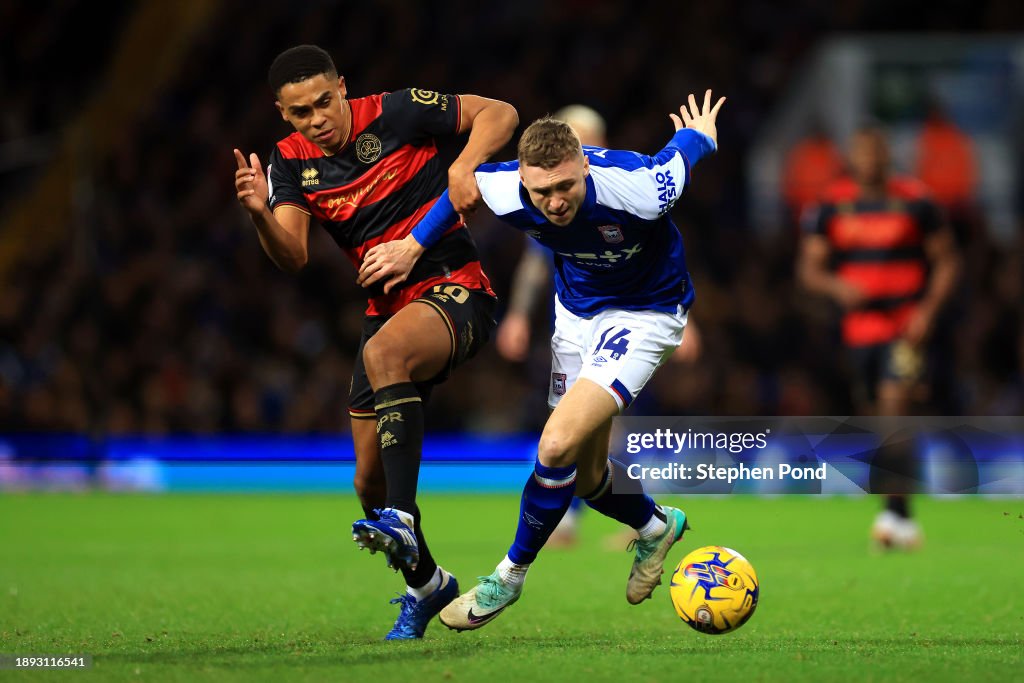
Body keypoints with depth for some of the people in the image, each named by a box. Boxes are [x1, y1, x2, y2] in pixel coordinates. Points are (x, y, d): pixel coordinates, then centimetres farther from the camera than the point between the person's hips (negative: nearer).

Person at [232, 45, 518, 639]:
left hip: (456, 292, -6)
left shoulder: (395, 114, -9)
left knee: (384, 353, -39)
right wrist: (260, 213, -32)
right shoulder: (290, 162, 2)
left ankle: (402, 519, -44)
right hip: (388, 310, 6)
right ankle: (426, 584, 30)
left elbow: (500, 114, -4)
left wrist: (465, 166, -22)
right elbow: (292, 256, -12)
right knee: (370, 484, 5)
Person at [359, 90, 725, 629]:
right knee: (585, 476, 13)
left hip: (644, 314, -5)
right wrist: (413, 245, -1)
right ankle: (657, 527, 47)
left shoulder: (635, 190, -37)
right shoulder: (507, 192, -27)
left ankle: (510, 576, 0)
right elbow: (464, 180, -1)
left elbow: (680, 153, -14)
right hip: (575, 311, 5)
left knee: (558, 444, -21)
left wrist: (699, 133, 9)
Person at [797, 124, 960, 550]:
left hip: (907, 322, -4)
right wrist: (836, 286, -18)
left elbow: (946, 260, 4)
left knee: (893, 405, -20)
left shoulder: (913, 201, -2)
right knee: (875, 417, 9)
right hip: (860, 326, 4)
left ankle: (894, 512, -23)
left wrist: (928, 308, -9)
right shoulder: (831, 206, 4)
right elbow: (808, 267, 4)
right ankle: (903, 517, 22)